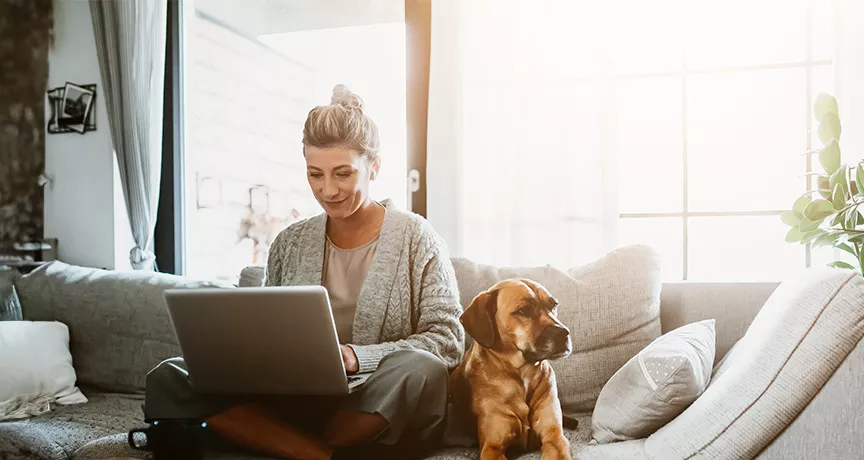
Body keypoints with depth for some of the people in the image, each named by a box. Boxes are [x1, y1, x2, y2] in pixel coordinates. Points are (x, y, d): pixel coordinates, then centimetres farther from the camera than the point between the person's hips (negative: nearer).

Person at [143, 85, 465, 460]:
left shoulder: (414, 238, 1)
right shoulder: (289, 244, 12)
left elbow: (447, 340, -6)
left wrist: (356, 357, -20)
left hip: (379, 414, -3)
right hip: (297, 403, 4)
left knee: (421, 370, -38)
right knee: (167, 379, -15)